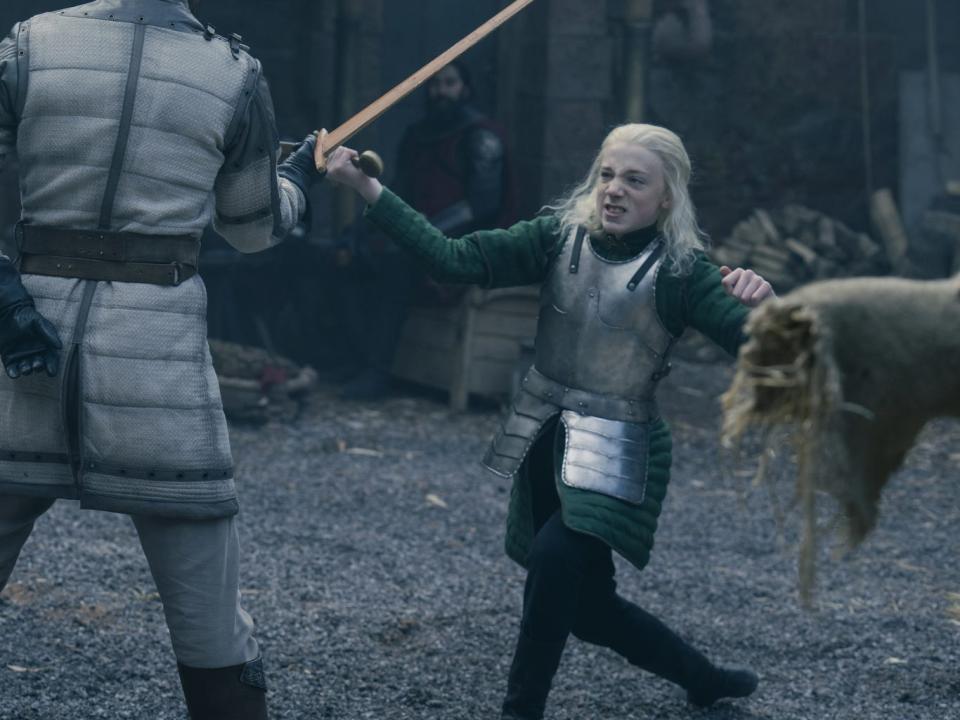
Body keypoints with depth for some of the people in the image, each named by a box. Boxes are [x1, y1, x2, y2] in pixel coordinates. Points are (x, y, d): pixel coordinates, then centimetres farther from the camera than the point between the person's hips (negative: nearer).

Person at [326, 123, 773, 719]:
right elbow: (456, 259, -10)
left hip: (615, 451, -5)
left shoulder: (680, 272, -13)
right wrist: (368, 189, -17)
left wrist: (762, 306, -45)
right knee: (589, 604, 11)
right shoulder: (561, 237, -3)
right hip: (543, 439, 5)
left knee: (555, 556, -27)